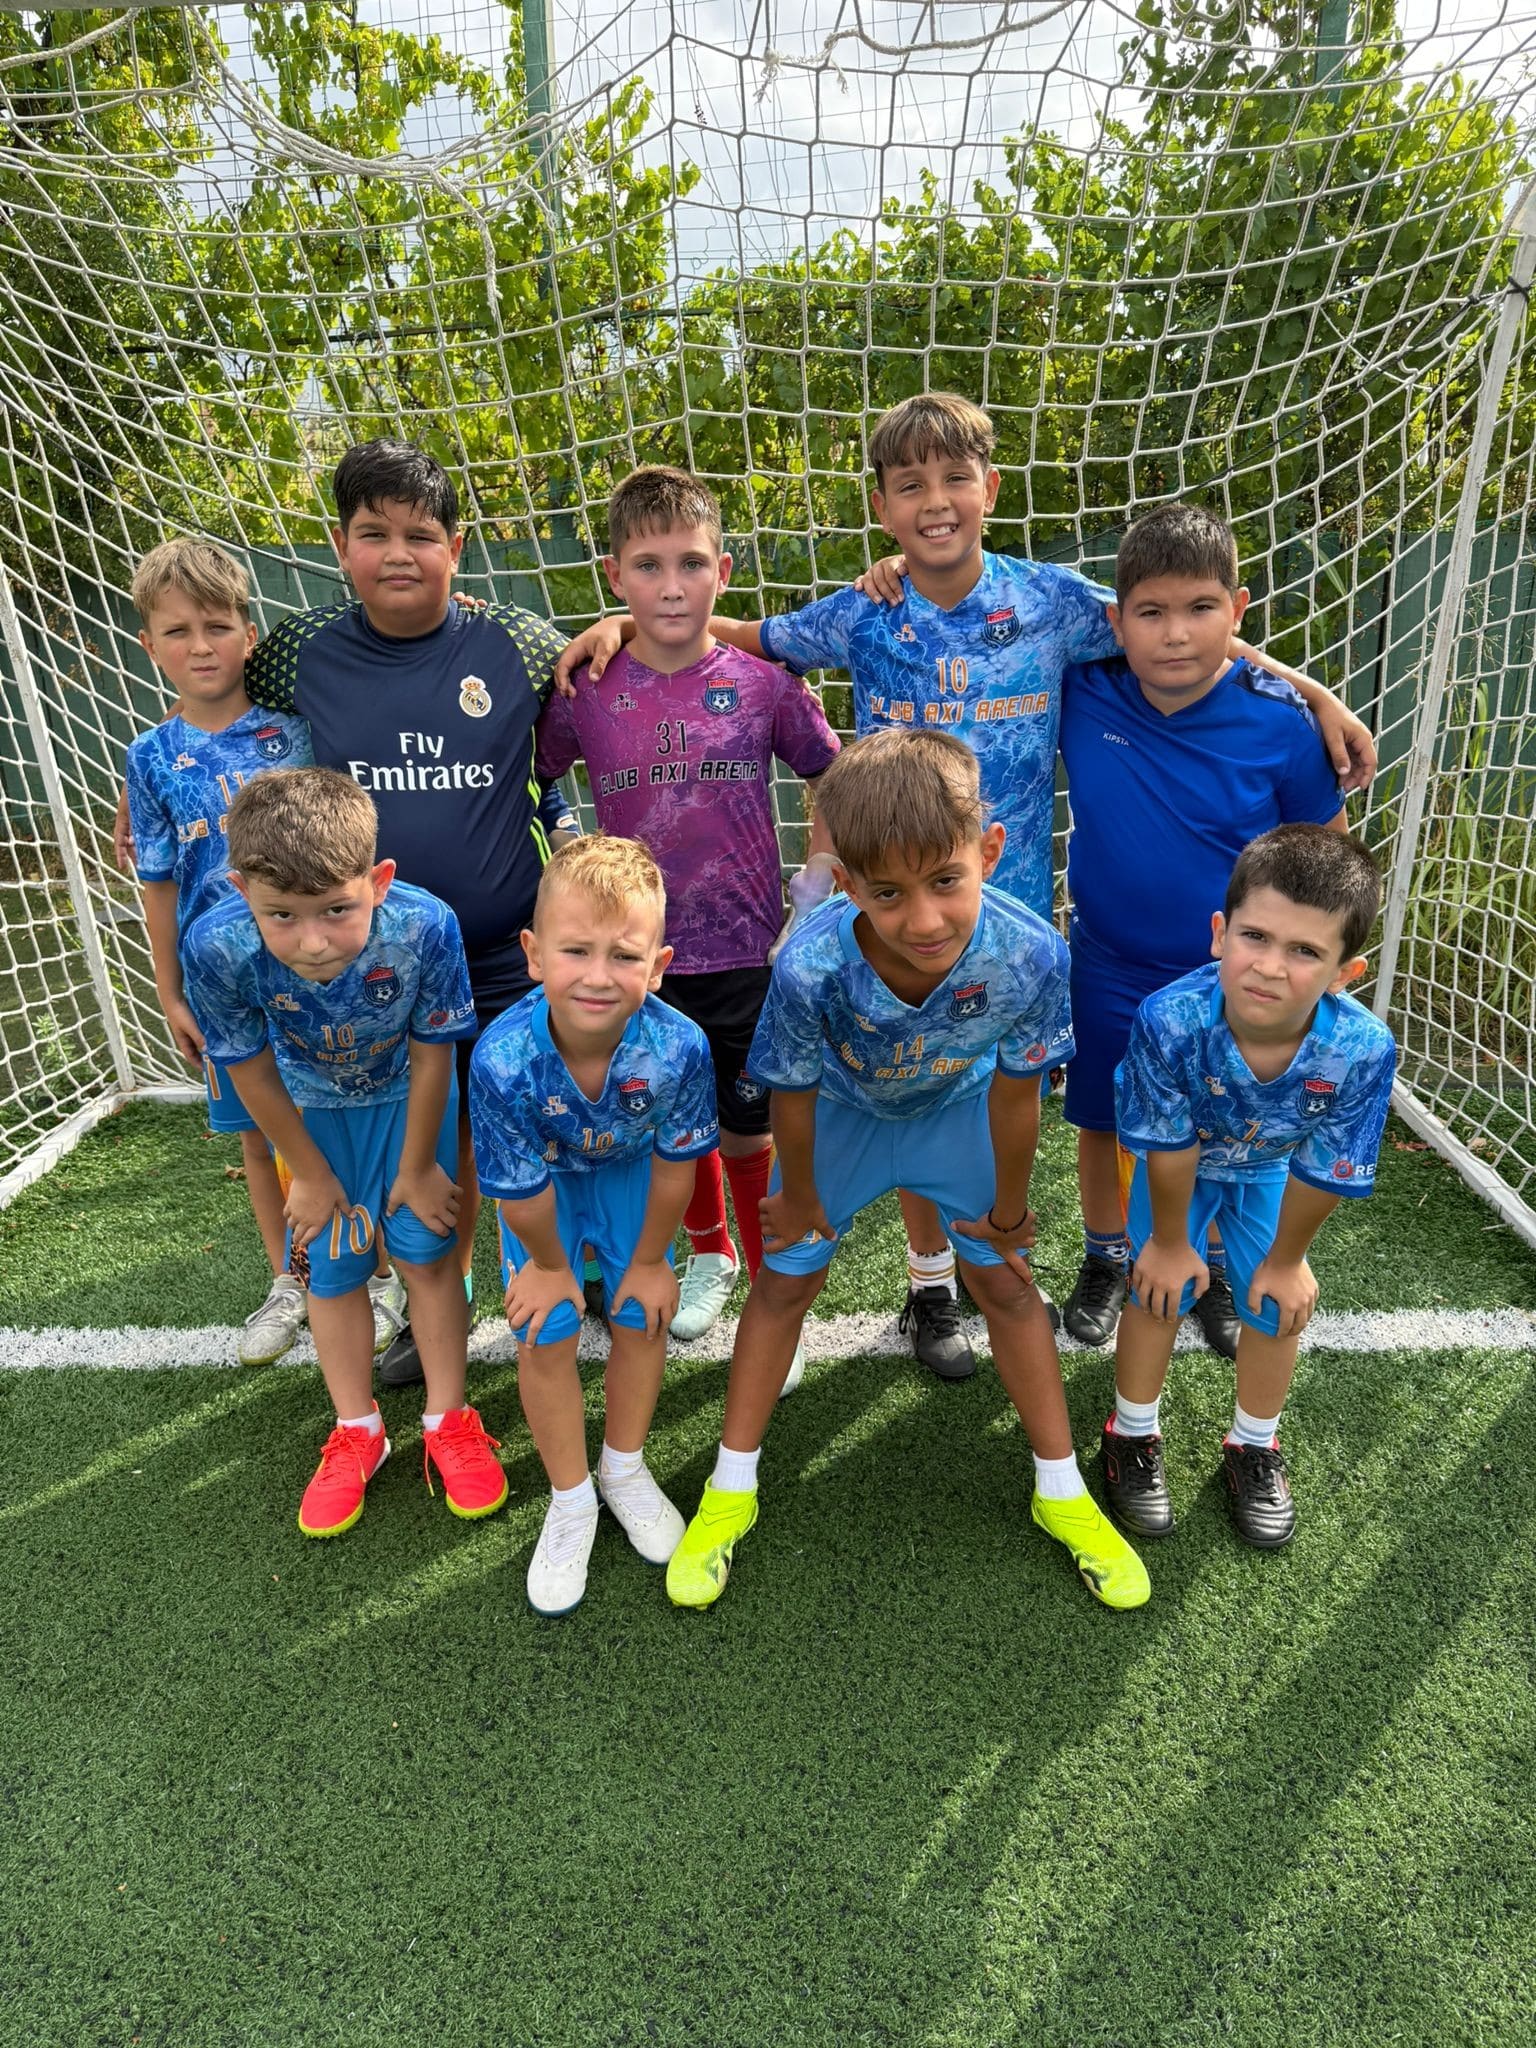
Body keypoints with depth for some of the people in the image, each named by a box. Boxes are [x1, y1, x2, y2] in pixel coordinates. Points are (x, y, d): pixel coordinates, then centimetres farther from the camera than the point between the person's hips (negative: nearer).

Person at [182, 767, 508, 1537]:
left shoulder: (425, 927, -39)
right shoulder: (218, 947, -35)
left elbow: (430, 1056, -21)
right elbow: (253, 1073, -17)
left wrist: (416, 1169, -8)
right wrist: (310, 1174, -4)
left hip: (409, 1100, -1)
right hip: (313, 1112, 2)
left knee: (428, 1253, 5)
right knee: (332, 1268, 10)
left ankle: (447, 1422, 26)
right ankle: (356, 1431, 32)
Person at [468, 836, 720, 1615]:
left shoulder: (678, 1047, -39)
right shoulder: (504, 1058, -42)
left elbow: (674, 1168, -20)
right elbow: (524, 1191, -23)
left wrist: (649, 1260, -7)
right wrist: (549, 1265, -8)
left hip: (631, 1167, 1)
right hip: (546, 1178, -1)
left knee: (642, 1319, 6)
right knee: (544, 1340, -1)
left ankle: (624, 1468, 35)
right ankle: (571, 1500, 24)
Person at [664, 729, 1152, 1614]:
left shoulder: (1032, 955, -38)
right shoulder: (811, 966, -42)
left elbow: (1016, 1094, -19)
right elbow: (794, 1098, -21)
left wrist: (1008, 1211, -4)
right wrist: (800, 1199, -4)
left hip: (957, 1103, 1)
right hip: (843, 1108, 0)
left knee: (1004, 1280, 8)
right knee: (787, 1278, 6)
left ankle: (1062, 1491, 29)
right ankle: (731, 1492, 26)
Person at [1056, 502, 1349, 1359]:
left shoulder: (1280, 723, -16)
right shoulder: (1082, 692, -14)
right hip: (1110, 975, 1)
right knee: (1105, 1126, 18)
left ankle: (1219, 1270, 44)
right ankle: (1107, 1260, 44)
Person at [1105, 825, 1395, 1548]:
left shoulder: (1361, 1051, -39)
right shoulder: (1170, 1020, -43)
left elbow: (1322, 1171, -20)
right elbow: (1168, 1149, -26)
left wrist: (1286, 1259, -5)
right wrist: (1170, 1243, -11)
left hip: (1270, 1168, 2)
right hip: (1180, 1163, -1)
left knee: (1276, 1307, 5)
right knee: (1159, 1291, 0)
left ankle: (1253, 1448, 33)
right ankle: (1133, 1436, 27)